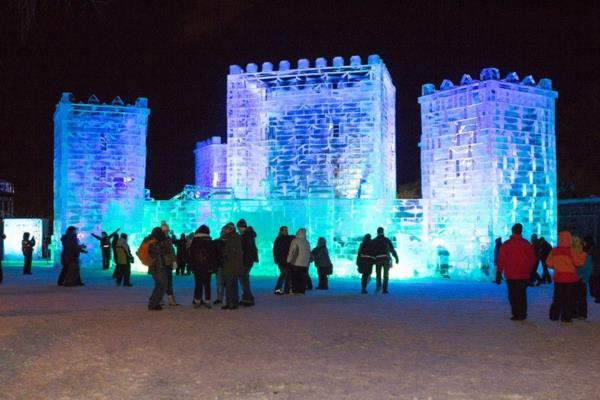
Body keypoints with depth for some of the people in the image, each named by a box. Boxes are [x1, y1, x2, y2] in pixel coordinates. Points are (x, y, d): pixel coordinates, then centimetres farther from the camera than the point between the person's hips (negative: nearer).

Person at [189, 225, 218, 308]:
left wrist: (191, 267, 9)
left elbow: (190, 256, 3)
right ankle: (207, 302, 0)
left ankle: (197, 302, 6)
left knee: (198, 285, 8)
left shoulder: (194, 242, 0)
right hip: (207, 268, -1)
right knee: (207, 285, 4)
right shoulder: (211, 242, -2)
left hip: (196, 268, 1)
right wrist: (214, 268, 4)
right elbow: (214, 256, 0)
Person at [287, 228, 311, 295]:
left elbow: (291, 252, -10)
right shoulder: (307, 242, 7)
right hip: (305, 263, 4)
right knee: (302, 278, 6)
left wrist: (288, 260, -4)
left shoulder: (295, 241, -8)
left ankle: (295, 291, -4)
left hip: (295, 262, -4)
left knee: (295, 277, 0)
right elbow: (308, 253, 12)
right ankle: (301, 291, 3)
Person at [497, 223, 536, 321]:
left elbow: (501, 259, -7)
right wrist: (528, 269, 16)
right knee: (522, 294, 13)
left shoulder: (506, 244, -8)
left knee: (513, 295, 3)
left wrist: (500, 270, 4)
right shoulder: (526, 244, -1)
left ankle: (517, 314, -2)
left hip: (511, 275, -3)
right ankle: (523, 314, 15)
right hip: (524, 275, 3)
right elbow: (532, 258, 3)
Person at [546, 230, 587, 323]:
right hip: (570, 278, -4)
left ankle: (554, 315, 14)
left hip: (558, 278, 4)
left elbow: (549, 263, 4)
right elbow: (579, 262, -10)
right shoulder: (571, 251, -14)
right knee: (568, 298, 4)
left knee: (557, 298, 13)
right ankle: (566, 317, 3)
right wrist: (583, 254, 5)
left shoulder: (554, 251, -2)